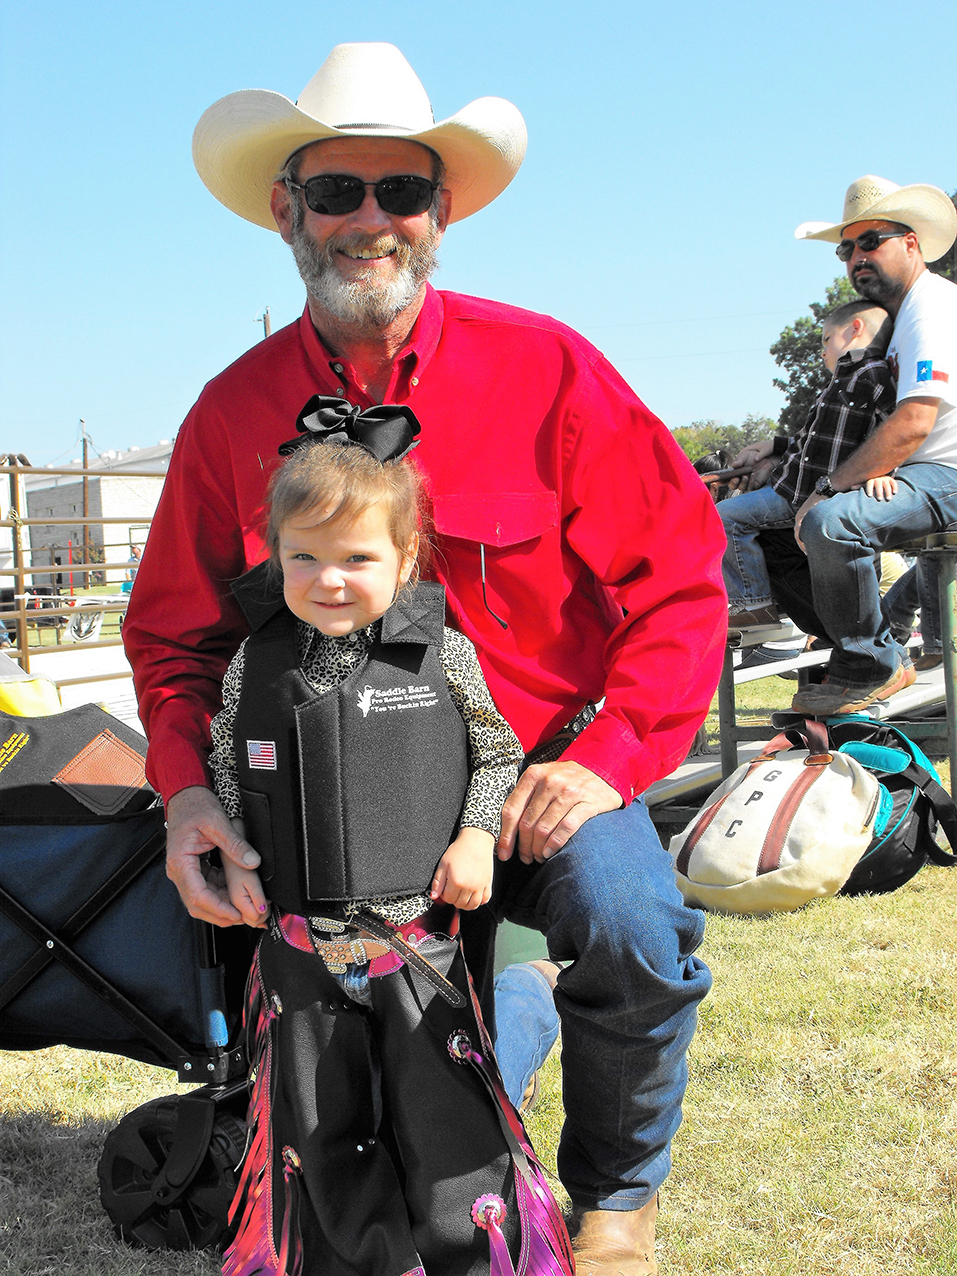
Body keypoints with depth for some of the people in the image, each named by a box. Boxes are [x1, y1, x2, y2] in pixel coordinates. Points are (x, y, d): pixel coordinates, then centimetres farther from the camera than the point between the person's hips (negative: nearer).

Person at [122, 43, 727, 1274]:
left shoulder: (543, 368, -10)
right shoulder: (234, 411, -3)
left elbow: (675, 575, -10)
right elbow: (175, 630, 5)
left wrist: (607, 757, -23)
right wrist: (185, 788, -13)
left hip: (549, 765, -2)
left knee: (634, 940, -30)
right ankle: (512, 1014, 39)